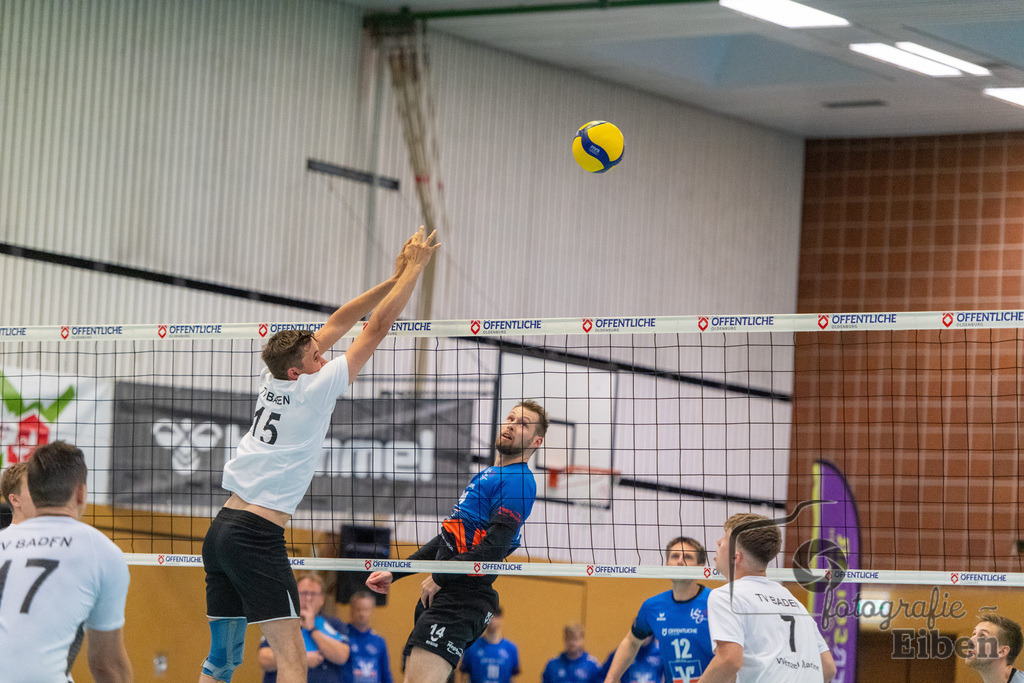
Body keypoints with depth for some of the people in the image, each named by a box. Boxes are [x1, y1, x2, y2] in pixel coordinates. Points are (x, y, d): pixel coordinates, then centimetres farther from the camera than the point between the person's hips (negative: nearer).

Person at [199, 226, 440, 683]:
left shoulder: (274, 380, 10)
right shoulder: (314, 389, -9)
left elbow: (336, 324, 19)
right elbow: (377, 327, -4)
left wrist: (394, 278, 21)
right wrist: (414, 268, 4)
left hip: (222, 529, 9)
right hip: (258, 537, -9)